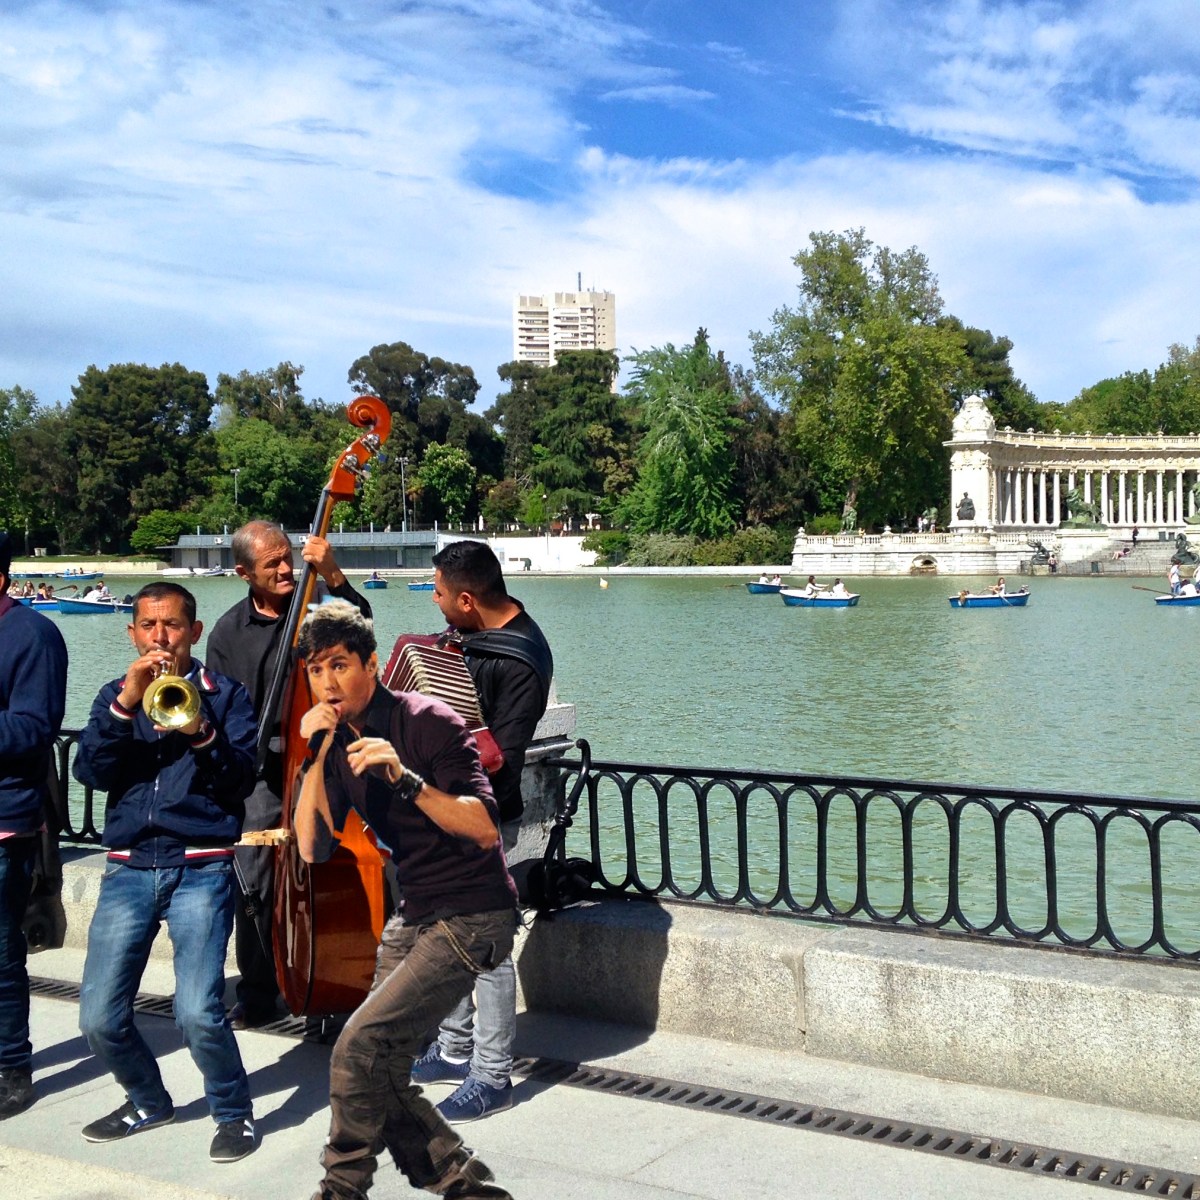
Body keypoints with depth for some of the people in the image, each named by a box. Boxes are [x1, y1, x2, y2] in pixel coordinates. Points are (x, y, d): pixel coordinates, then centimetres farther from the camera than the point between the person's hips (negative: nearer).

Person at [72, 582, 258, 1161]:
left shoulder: (225, 694, 5)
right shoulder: (116, 694, 13)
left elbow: (241, 780, -4)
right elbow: (91, 771, -3)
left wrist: (201, 731, -19)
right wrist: (126, 703, -14)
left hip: (201, 868, -3)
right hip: (128, 869, 4)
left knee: (198, 1014, -17)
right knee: (99, 1019, 0)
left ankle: (234, 1112, 10)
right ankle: (148, 1101, 29)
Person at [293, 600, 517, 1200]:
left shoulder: (427, 722, -15)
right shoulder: (339, 743, 6)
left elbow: (486, 830, -23)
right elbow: (312, 849, -3)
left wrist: (407, 780, -34)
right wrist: (315, 759, -12)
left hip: (473, 916, -8)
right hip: (413, 917, 8)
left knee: (360, 1044, -16)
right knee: (382, 1075, 4)